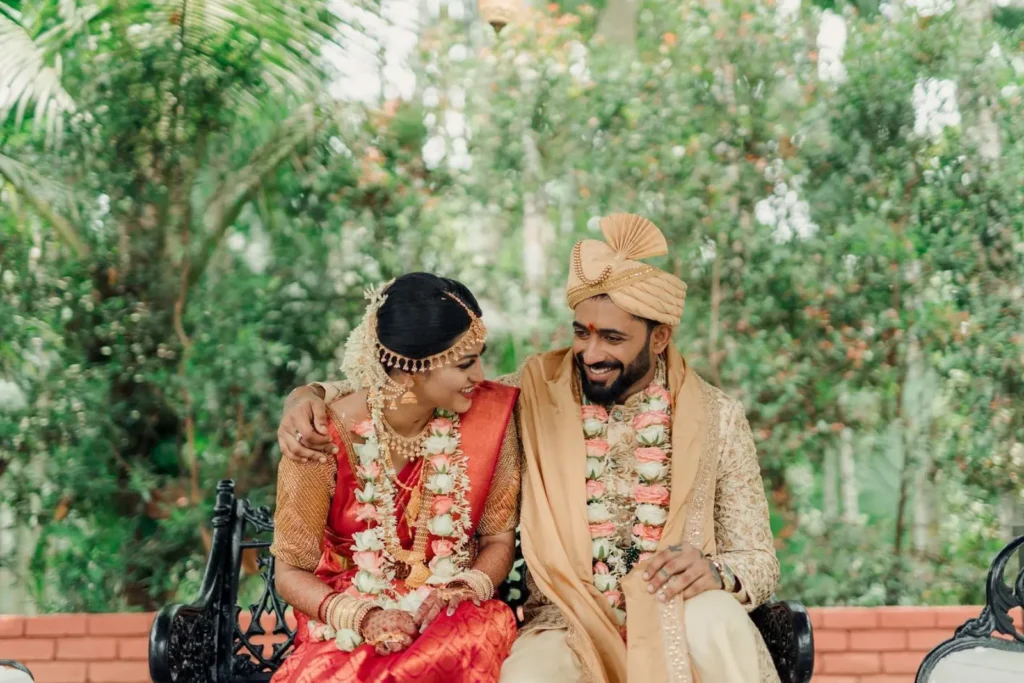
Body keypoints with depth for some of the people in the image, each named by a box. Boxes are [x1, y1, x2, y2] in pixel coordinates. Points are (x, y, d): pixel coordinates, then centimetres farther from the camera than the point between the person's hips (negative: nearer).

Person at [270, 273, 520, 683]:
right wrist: (362, 618, -21)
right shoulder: (327, 436, -14)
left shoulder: (489, 415, -8)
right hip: (347, 628, -2)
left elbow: (499, 540, 3)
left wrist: (456, 596, -16)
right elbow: (291, 572, -4)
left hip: (454, 621, 2)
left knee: (487, 632, -32)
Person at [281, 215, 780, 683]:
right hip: (568, 625, 0)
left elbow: (759, 562, 5)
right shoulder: (531, 397, 2)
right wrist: (309, 396, -9)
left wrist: (714, 571, -19)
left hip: (674, 623, 0)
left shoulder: (717, 419, 2)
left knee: (715, 616, -35)